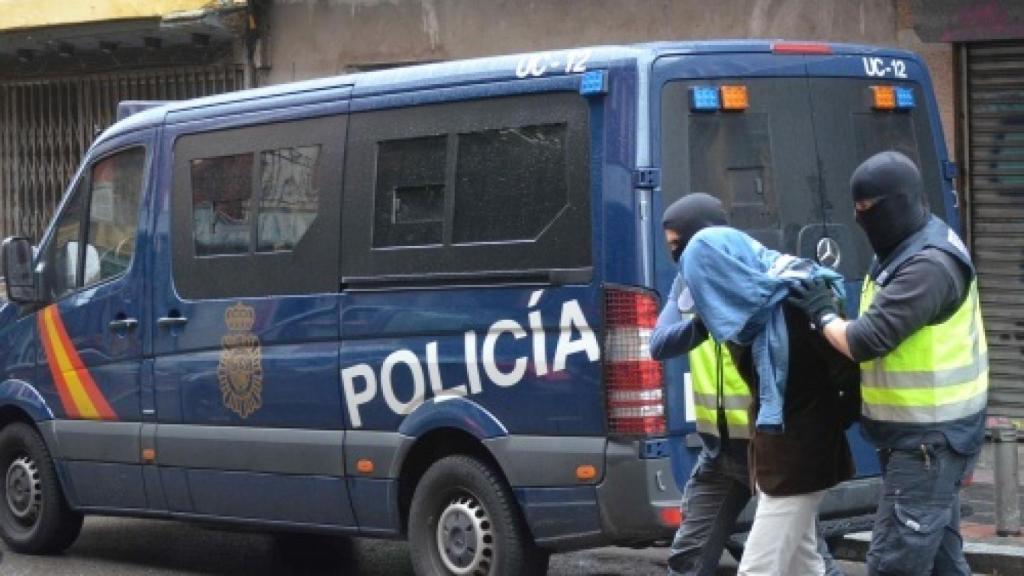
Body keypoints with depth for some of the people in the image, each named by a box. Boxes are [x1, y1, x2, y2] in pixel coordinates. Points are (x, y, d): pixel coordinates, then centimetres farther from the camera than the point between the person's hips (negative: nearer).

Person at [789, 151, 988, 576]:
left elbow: (866, 342, -25)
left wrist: (822, 314, -7)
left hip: (929, 439, -11)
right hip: (925, 433, 11)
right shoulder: (908, 250, 12)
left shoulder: (929, 266, -22)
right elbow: (885, 336, 17)